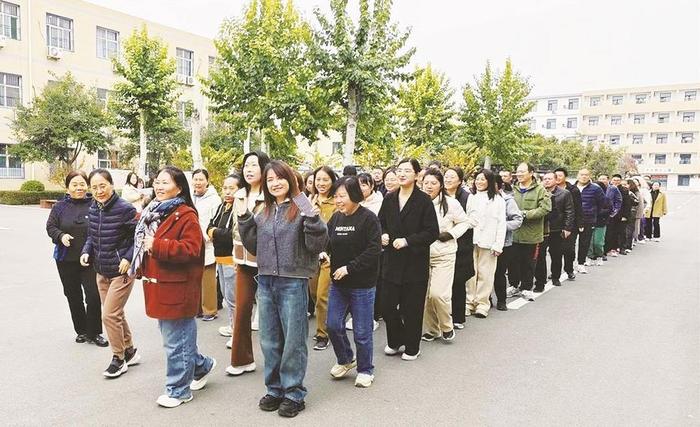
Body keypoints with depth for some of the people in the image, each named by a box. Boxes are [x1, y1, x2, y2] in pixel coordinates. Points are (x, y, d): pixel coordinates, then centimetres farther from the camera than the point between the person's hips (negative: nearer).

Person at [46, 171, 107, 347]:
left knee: (93, 296, -5)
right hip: (66, 260, 3)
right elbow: (50, 227, 7)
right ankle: (81, 331, 31)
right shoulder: (60, 207, 3)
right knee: (73, 297, 14)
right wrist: (61, 236, -14)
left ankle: (94, 333, 12)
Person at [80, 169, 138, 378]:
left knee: (110, 315, -5)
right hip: (101, 271, 8)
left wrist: (129, 258, -20)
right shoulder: (93, 208, 4)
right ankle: (130, 351, 33)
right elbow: (92, 235, 17)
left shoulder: (125, 209, -19)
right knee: (116, 314, 16)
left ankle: (118, 359, 14)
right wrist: (86, 251, 0)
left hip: (121, 271, -8)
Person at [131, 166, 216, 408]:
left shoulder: (186, 215, -15)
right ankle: (201, 365, 39)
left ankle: (179, 390, 19)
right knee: (173, 336, 19)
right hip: (159, 287, 9)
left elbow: (191, 249, -23)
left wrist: (157, 246, -24)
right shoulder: (153, 212, 13)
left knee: (176, 341, 3)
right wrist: (142, 269, 14)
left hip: (177, 289, -9)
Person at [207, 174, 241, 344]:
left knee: (232, 298, -2)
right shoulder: (222, 206, 10)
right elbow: (210, 226, 13)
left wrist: (215, 233, -12)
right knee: (225, 295, 21)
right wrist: (212, 231, -11)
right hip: (220, 258, 10)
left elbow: (234, 234, -27)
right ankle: (232, 325, 37)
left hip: (232, 259, -10)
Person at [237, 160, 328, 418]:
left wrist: (313, 220, -28)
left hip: (293, 283, -6)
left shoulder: (302, 209, -8)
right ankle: (274, 389, 31)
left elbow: (317, 246, -13)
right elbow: (254, 247, 12)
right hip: (265, 282, 6)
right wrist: (244, 219, 4)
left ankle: (294, 393, 20)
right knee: (269, 341, 15)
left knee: (293, 340, 5)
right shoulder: (262, 214, 11)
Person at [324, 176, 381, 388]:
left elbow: (374, 250, -18)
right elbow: (326, 242, 10)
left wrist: (349, 267, -20)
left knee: (362, 331, 5)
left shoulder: (368, 218, -12)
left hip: (362, 284, -5)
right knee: (333, 325, 10)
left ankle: (365, 370, 26)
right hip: (338, 283, 6)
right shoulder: (336, 218, 5)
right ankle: (345, 360, 35)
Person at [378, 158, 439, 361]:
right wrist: (383, 235, -5)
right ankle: (394, 341, 30)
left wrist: (407, 241, -18)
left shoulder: (424, 200, -7)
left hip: (415, 261, -4)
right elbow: (380, 223, 16)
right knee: (387, 304, 6)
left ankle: (412, 347, 25)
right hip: (392, 260, 4)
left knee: (412, 307, 6)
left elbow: (432, 232, -10)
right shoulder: (389, 198, 6)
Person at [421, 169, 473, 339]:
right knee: (425, 295, 6)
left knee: (438, 293, -12)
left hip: (444, 255, -3)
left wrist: (451, 234, -10)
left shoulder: (451, 203, -6)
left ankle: (446, 326, 15)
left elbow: (465, 222, 4)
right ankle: (430, 329, 26)